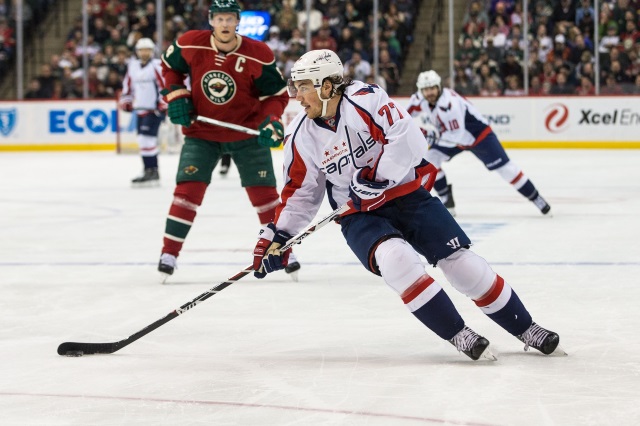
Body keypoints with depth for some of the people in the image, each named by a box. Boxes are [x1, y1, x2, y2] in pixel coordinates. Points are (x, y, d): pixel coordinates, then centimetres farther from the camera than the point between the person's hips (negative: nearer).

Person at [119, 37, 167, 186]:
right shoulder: (132, 66, 12)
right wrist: (125, 100, 15)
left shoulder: (157, 66, -12)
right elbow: (128, 84, 23)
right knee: (143, 140, 11)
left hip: (155, 109, -8)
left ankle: (151, 172, -15)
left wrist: (164, 103, -21)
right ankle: (151, 171, 20)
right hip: (141, 109, 8)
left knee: (146, 138, -17)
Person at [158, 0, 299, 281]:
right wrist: (176, 96, -5)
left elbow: (277, 93, -7)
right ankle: (169, 253, -5)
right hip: (202, 131, 0)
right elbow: (170, 66, 8)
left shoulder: (258, 55, -18)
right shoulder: (190, 45, -14)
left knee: (263, 192, 1)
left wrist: (271, 122, -23)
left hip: (247, 132, 0)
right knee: (188, 188, -11)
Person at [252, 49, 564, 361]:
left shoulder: (363, 99, -19)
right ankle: (458, 335, -20)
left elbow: (409, 139, -26)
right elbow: (301, 192, 6)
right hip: (359, 216, 2)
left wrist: (376, 177, -27)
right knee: (395, 258, -29)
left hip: (407, 194, -2)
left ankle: (526, 329, 9)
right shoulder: (301, 135, -4)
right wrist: (276, 236, 0)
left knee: (460, 261, -6)